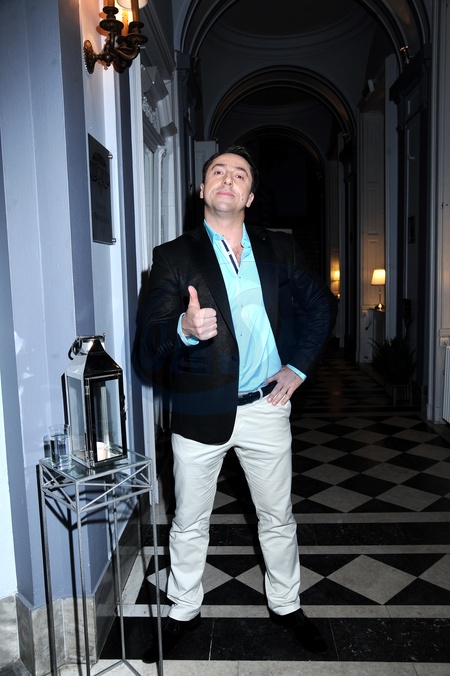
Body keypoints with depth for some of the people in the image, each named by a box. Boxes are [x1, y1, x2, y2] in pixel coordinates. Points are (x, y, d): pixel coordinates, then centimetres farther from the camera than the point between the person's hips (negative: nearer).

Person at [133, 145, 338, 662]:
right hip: (199, 412, -1)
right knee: (189, 524, 15)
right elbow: (147, 344, -12)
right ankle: (183, 612, 40)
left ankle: (286, 606, 43)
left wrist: (298, 367, 5)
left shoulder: (280, 250, 4)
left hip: (265, 409, 2)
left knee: (278, 518, 18)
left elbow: (320, 306, 15)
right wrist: (184, 329, -34)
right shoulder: (174, 257, -4)